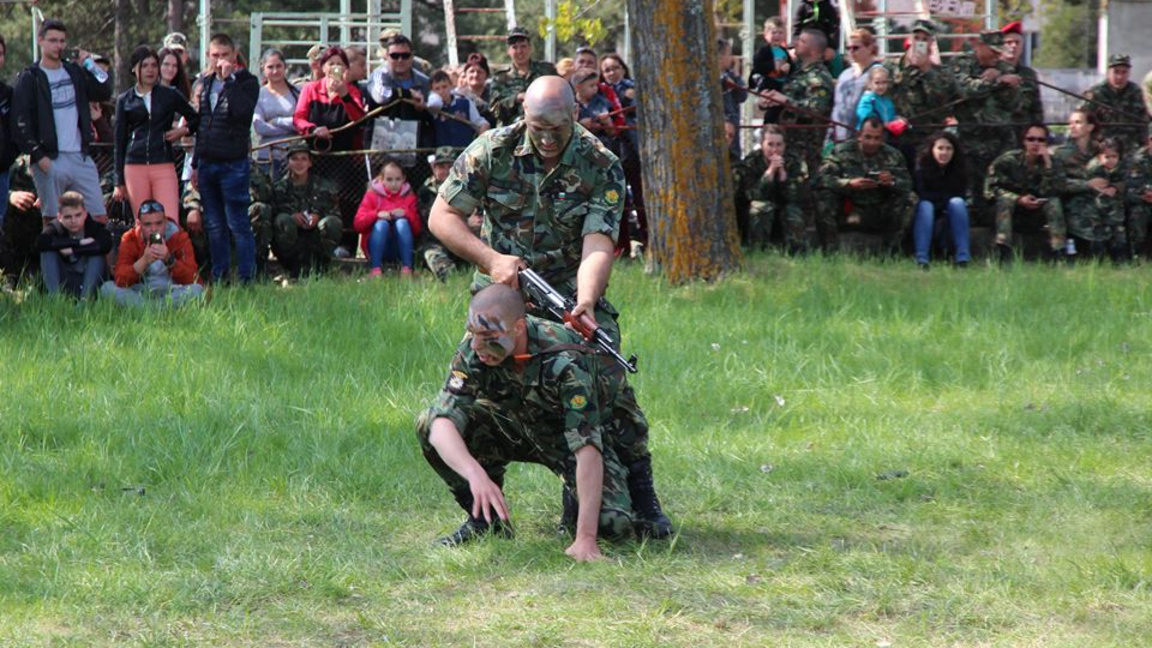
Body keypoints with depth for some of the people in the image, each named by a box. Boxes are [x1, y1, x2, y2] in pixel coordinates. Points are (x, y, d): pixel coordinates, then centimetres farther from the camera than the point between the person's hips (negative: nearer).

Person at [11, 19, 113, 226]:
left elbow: (104, 92, 10)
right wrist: (38, 156, -13)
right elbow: (20, 122, -7)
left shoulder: (75, 72, 13)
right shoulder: (30, 78, -2)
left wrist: (91, 65, -1)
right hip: (50, 161, -5)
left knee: (100, 217, 1)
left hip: (81, 158, 5)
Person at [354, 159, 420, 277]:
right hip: (377, 248, -1)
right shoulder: (372, 195, 4)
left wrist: (406, 214, -18)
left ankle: (406, 269, -33)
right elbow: (358, 224, -6)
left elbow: (418, 229, -2)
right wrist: (376, 214, -21)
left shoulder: (409, 197, 7)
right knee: (381, 223, -28)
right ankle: (375, 269, -37)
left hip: (401, 249, 1)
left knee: (402, 222, -26)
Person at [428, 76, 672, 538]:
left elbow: (598, 244, -22)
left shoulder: (602, 167, -12)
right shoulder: (492, 151, -10)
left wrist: (586, 301, -40)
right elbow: (442, 216, -5)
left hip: (575, 295, 0)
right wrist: (492, 260, -19)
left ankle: (642, 499, 2)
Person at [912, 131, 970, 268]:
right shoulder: (921, 167, -13)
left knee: (957, 203, -27)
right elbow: (921, 195, -19)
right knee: (925, 205, -32)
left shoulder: (959, 168, -5)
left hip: (949, 216, 2)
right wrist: (946, 197, -16)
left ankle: (962, 258, -37)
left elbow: (960, 196, -9)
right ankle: (921, 261, -45)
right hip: (926, 216, -2)